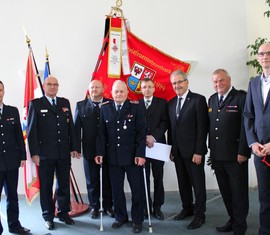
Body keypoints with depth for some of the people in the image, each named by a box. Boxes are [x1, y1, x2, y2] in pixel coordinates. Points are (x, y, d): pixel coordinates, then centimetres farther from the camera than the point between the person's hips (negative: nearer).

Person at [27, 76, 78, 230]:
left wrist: (73, 147, 6)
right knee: (46, 186, 8)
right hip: (45, 153, -3)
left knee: (64, 185, 11)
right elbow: (31, 129, -4)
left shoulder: (65, 103, 10)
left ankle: (64, 213, 27)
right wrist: (34, 153, -10)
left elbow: (71, 126, 10)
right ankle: (48, 216, 23)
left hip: (64, 152, 3)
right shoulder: (36, 104, -1)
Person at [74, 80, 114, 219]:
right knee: (92, 180, 11)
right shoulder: (81, 106, 4)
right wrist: (76, 147, -6)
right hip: (89, 150, 1)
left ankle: (108, 205, 27)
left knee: (107, 180, 10)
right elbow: (76, 127, 1)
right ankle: (94, 206, 27)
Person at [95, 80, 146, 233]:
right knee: (116, 189, 11)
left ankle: (137, 220, 22)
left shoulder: (136, 108, -2)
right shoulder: (105, 109, 6)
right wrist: (100, 153, -2)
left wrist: (140, 154, -13)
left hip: (132, 156, -2)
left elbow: (141, 132, -6)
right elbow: (102, 133, 6)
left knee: (137, 189, 6)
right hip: (113, 157, 3)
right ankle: (120, 217, 27)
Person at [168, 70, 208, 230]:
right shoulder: (171, 103, 11)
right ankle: (187, 209, 31)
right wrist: (171, 149, 8)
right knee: (183, 183, 15)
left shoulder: (198, 100, -8)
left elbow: (203, 127, -12)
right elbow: (171, 128, 13)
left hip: (193, 151, -6)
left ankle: (200, 215, 17)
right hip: (178, 151, 6)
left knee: (198, 183, 4)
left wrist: (199, 151, -15)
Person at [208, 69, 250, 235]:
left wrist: (243, 152, -16)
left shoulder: (241, 97, -8)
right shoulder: (212, 99, 12)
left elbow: (246, 126, -12)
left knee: (239, 193, 6)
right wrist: (212, 150, 10)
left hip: (235, 156, -6)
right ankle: (233, 220, 30)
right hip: (217, 156, 6)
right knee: (225, 192, 14)